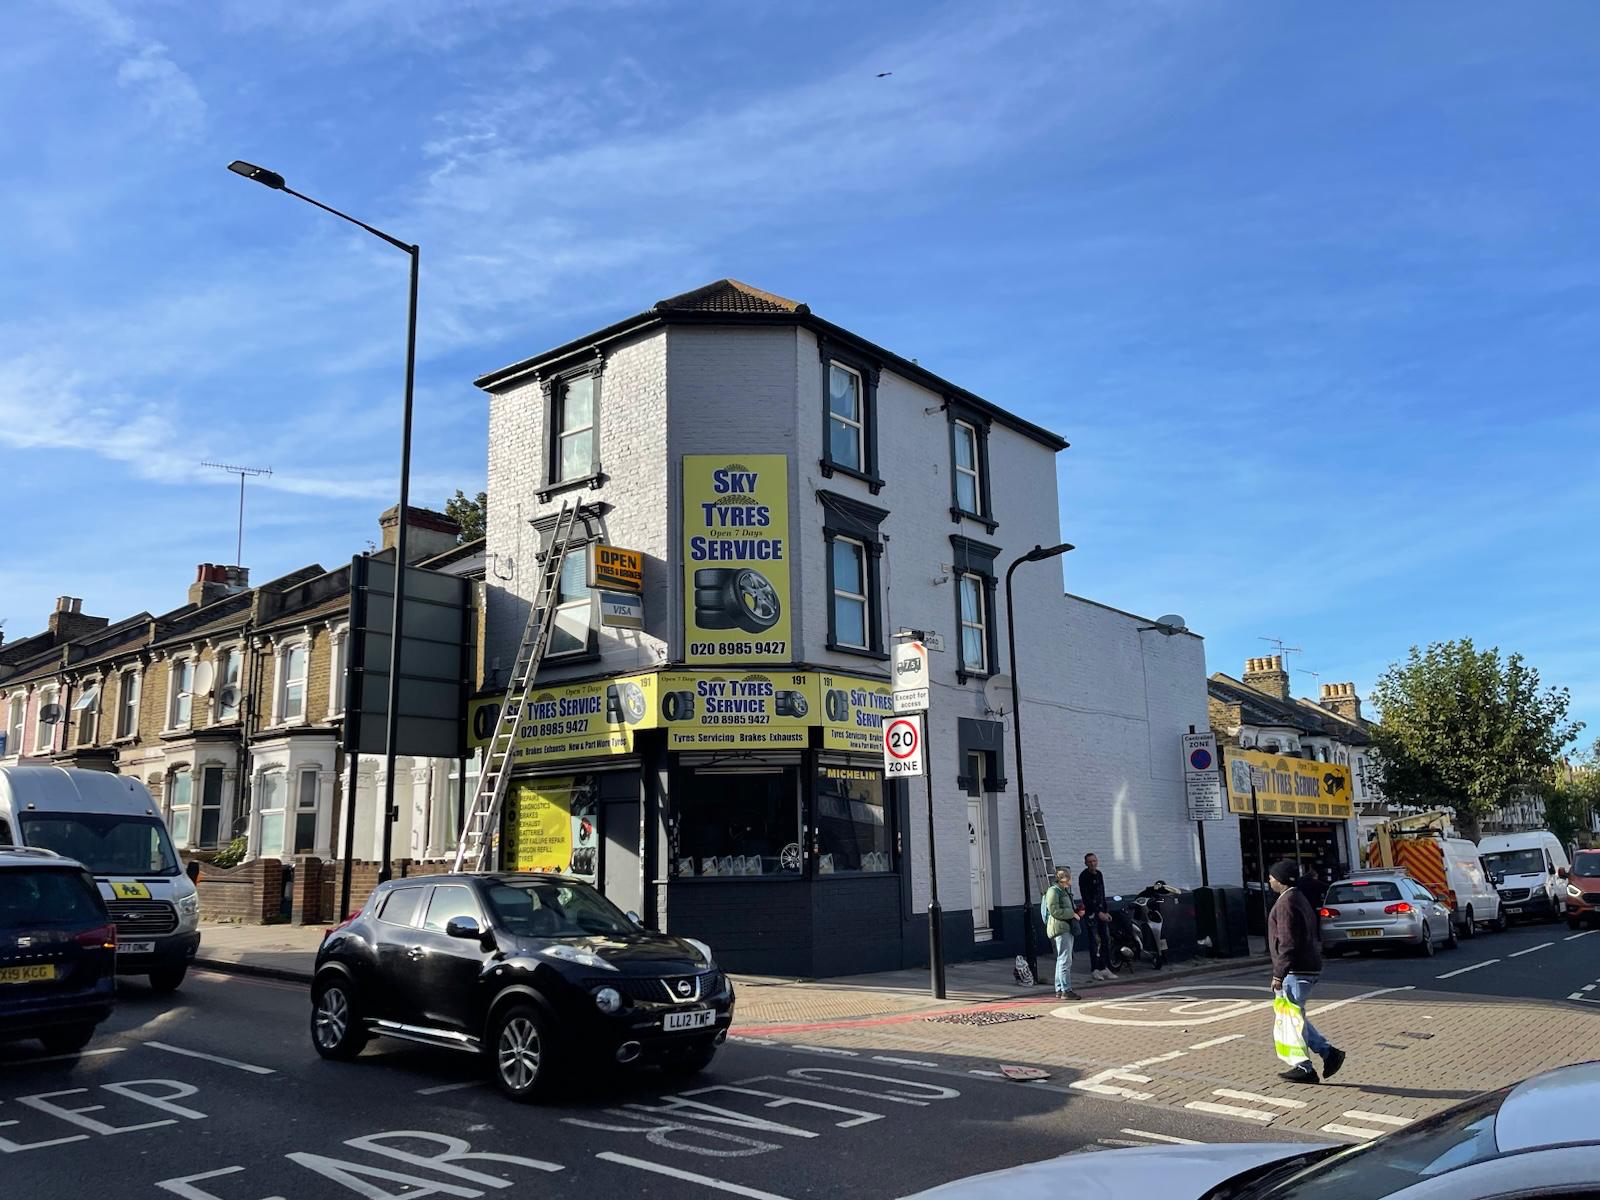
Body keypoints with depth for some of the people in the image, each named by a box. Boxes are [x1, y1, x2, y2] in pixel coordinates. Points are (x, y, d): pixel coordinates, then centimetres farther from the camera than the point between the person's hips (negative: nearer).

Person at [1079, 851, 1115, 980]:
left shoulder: (1099, 874, 14)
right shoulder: (1083, 876, -10)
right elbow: (1086, 898, -14)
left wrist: (1106, 912, 12)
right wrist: (1099, 913, -15)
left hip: (1101, 911, 7)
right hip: (1090, 911, -7)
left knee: (1106, 940, 4)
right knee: (1095, 940, -8)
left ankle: (1105, 968, 10)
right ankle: (1095, 969, -3)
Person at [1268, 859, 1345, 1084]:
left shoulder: (1286, 903, -16)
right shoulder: (1300, 899, 17)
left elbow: (1287, 942, -22)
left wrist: (1278, 974, -20)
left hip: (1295, 971, -10)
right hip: (1307, 968, 10)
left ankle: (1304, 1068, 3)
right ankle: (1328, 1052, 14)